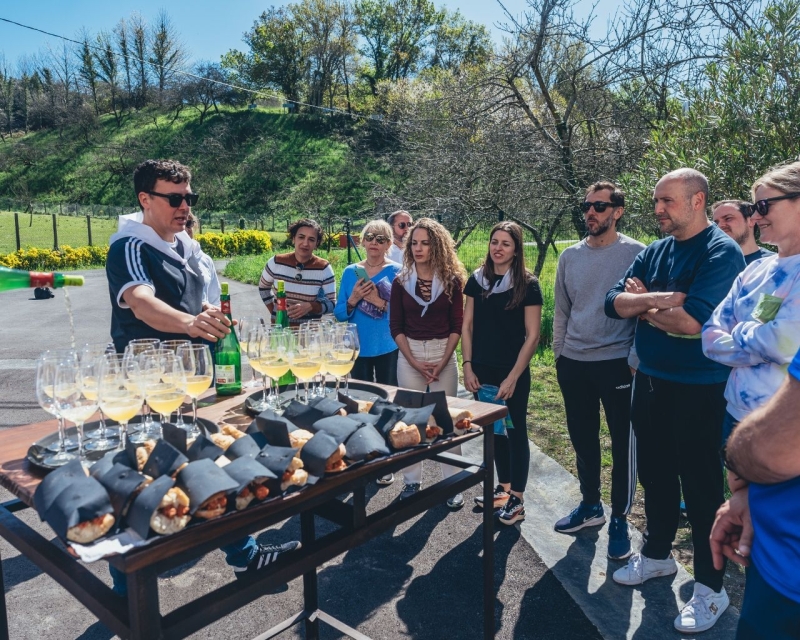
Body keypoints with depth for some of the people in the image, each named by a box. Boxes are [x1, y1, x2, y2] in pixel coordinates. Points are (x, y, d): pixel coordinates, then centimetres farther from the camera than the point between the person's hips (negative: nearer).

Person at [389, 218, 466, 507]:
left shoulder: (451, 281, -1)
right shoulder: (401, 282, 2)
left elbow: (457, 326, -1)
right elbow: (395, 326, 1)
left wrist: (442, 361, -11)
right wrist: (414, 361, -8)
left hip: (444, 354, -1)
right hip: (409, 354, 1)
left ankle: (452, 482, 13)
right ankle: (412, 480, 18)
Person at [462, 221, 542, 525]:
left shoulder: (527, 284, -9)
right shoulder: (477, 279, 3)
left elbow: (532, 335, -10)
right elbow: (467, 325, 6)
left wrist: (513, 377, -14)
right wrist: (468, 366, -1)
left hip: (513, 373, -4)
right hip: (483, 370, 4)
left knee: (515, 431, 6)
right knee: (493, 429, 15)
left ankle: (517, 499, 18)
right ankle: (503, 487, 31)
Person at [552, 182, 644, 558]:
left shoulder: (635, 254, -7)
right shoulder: (570, 256, 7)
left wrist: (636, 358, -11)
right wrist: (558, 353, 12)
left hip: (617, 363, -5)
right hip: (573, 364, 5)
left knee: (623, 445, 5)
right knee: (583, 441, 16)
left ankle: (619, 520, 21)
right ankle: (590, 506, 33)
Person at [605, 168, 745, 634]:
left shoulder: (722, 252, -14)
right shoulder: (654, 252, 7)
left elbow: (692, 322, -26)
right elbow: (615, 303, -2)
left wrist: (644, 305, -10)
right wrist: (664, 300, -18)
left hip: (697, 391, -7)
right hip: (649, 382, 7)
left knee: (701, 486, 4)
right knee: (655, 474, 19)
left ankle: (711, 588, 21)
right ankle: (658, 554, 38)